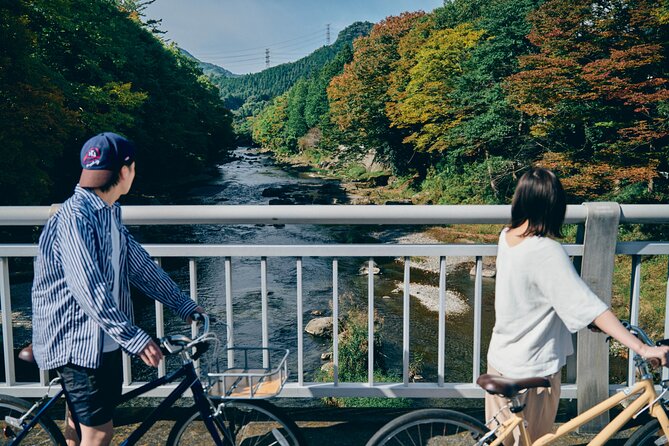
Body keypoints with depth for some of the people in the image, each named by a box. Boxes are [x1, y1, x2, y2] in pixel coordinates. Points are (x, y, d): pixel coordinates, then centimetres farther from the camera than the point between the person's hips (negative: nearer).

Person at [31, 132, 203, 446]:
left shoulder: (108, 213, 8)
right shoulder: (74, 217, -23)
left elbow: (140, 265, 12)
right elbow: (88, 289, -29)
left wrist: (183, 304, 11)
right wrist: (134, 338, -31)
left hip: (104, 338, 9)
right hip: (77, 341, -9)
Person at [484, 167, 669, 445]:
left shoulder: (507, 236, -3)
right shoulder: (547, 252, -27)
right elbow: (590, 307, -30)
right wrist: (642, 348, -28)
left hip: (499, 359, 7)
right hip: (532, 370, -6)